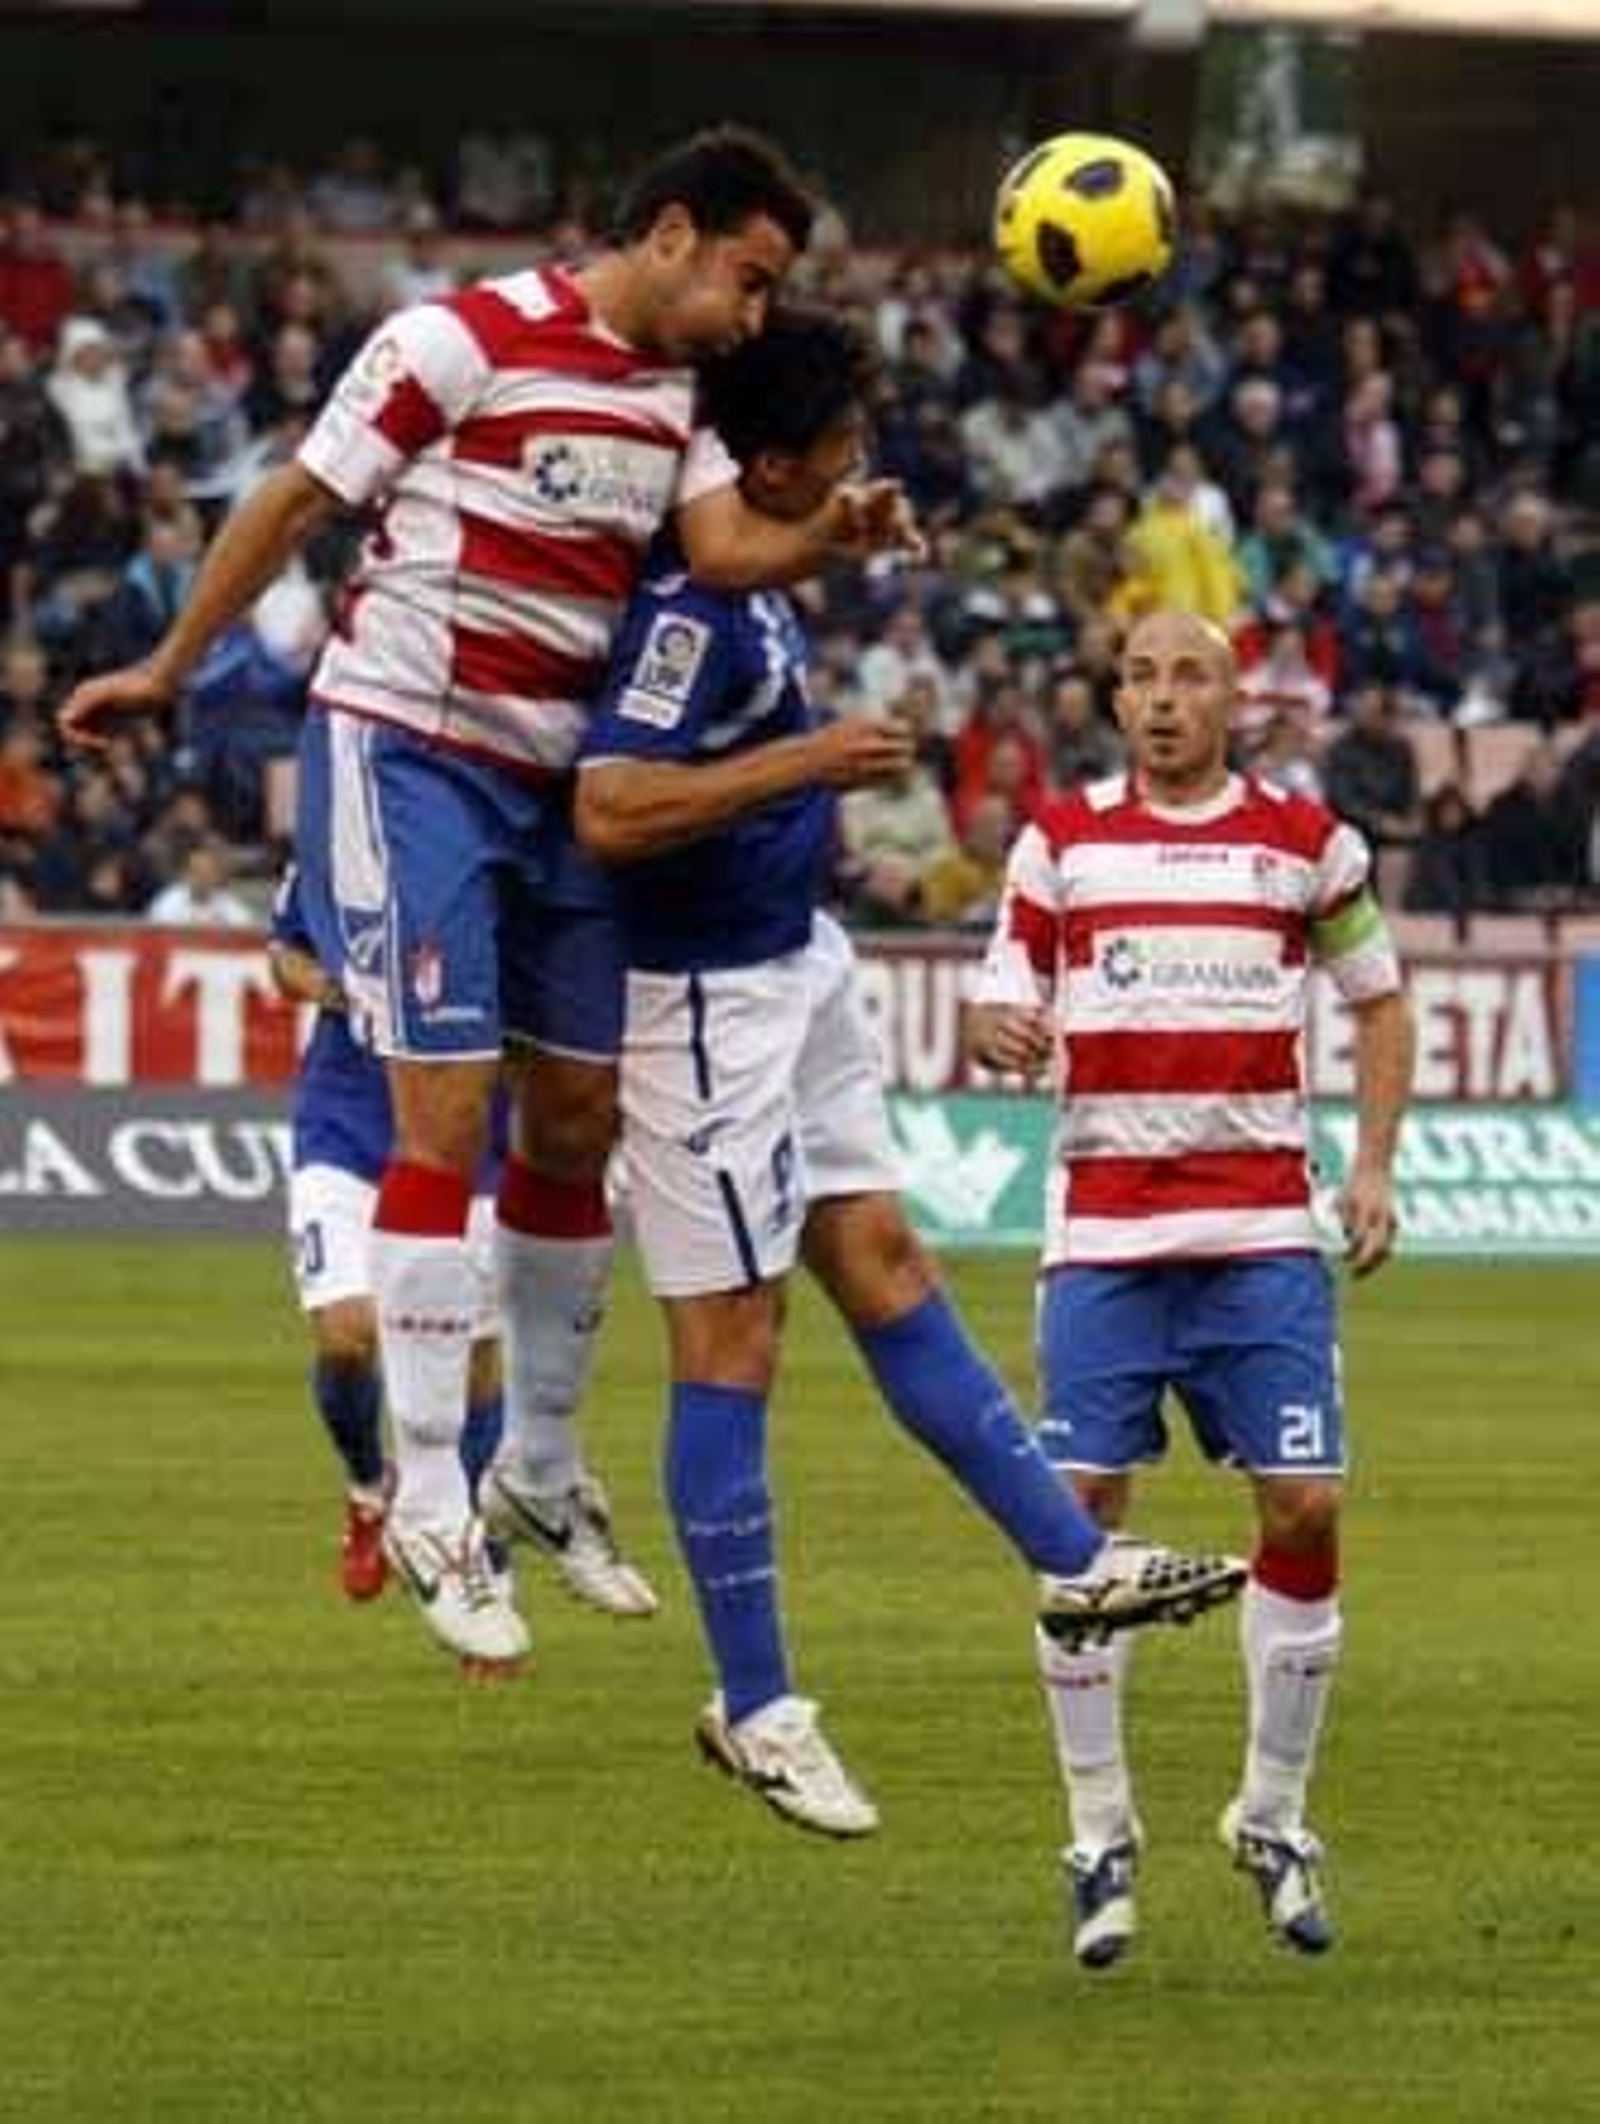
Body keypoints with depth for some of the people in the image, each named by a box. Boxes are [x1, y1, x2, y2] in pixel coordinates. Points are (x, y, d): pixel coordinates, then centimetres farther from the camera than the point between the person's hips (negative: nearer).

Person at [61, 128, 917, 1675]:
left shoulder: (675, 391, 9)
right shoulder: (464, 342, -14)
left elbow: (721, 546, -6)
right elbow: (296, 500, -7)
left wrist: (829, 537, -27)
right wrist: (169, 669, -1)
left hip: (556, 776, 8)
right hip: (409, 749, -8)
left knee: (580, 1122, 9)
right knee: (446, 1116, -11)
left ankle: (535, 1471, 23)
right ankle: (426, 1505, -7)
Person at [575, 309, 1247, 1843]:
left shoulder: (745, 581, 5)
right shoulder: (689, 607, -25)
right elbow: (609, 810, -33)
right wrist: (809, 761, -29)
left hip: (789, 962, 10)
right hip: (706, 996, -10)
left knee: (883, 1266, 14)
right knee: (731, 1337, -2)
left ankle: (1075, 1562, 19)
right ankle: (754, 1709, 5)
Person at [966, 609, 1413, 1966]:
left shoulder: (1305, 841, 6)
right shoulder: (1061, 841, 6)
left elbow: (1380, 1000, 16)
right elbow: (1008, 1010, 9)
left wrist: (1373, 1165, 6)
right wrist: (1002, 1035, -15)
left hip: (1264, 1230, 0)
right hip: (1105, 1229, 0)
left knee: (1305, 1510, -6)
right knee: (1081, 1513, -7)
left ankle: (1276, 1823, 11)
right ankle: (1102, 1839, 5)